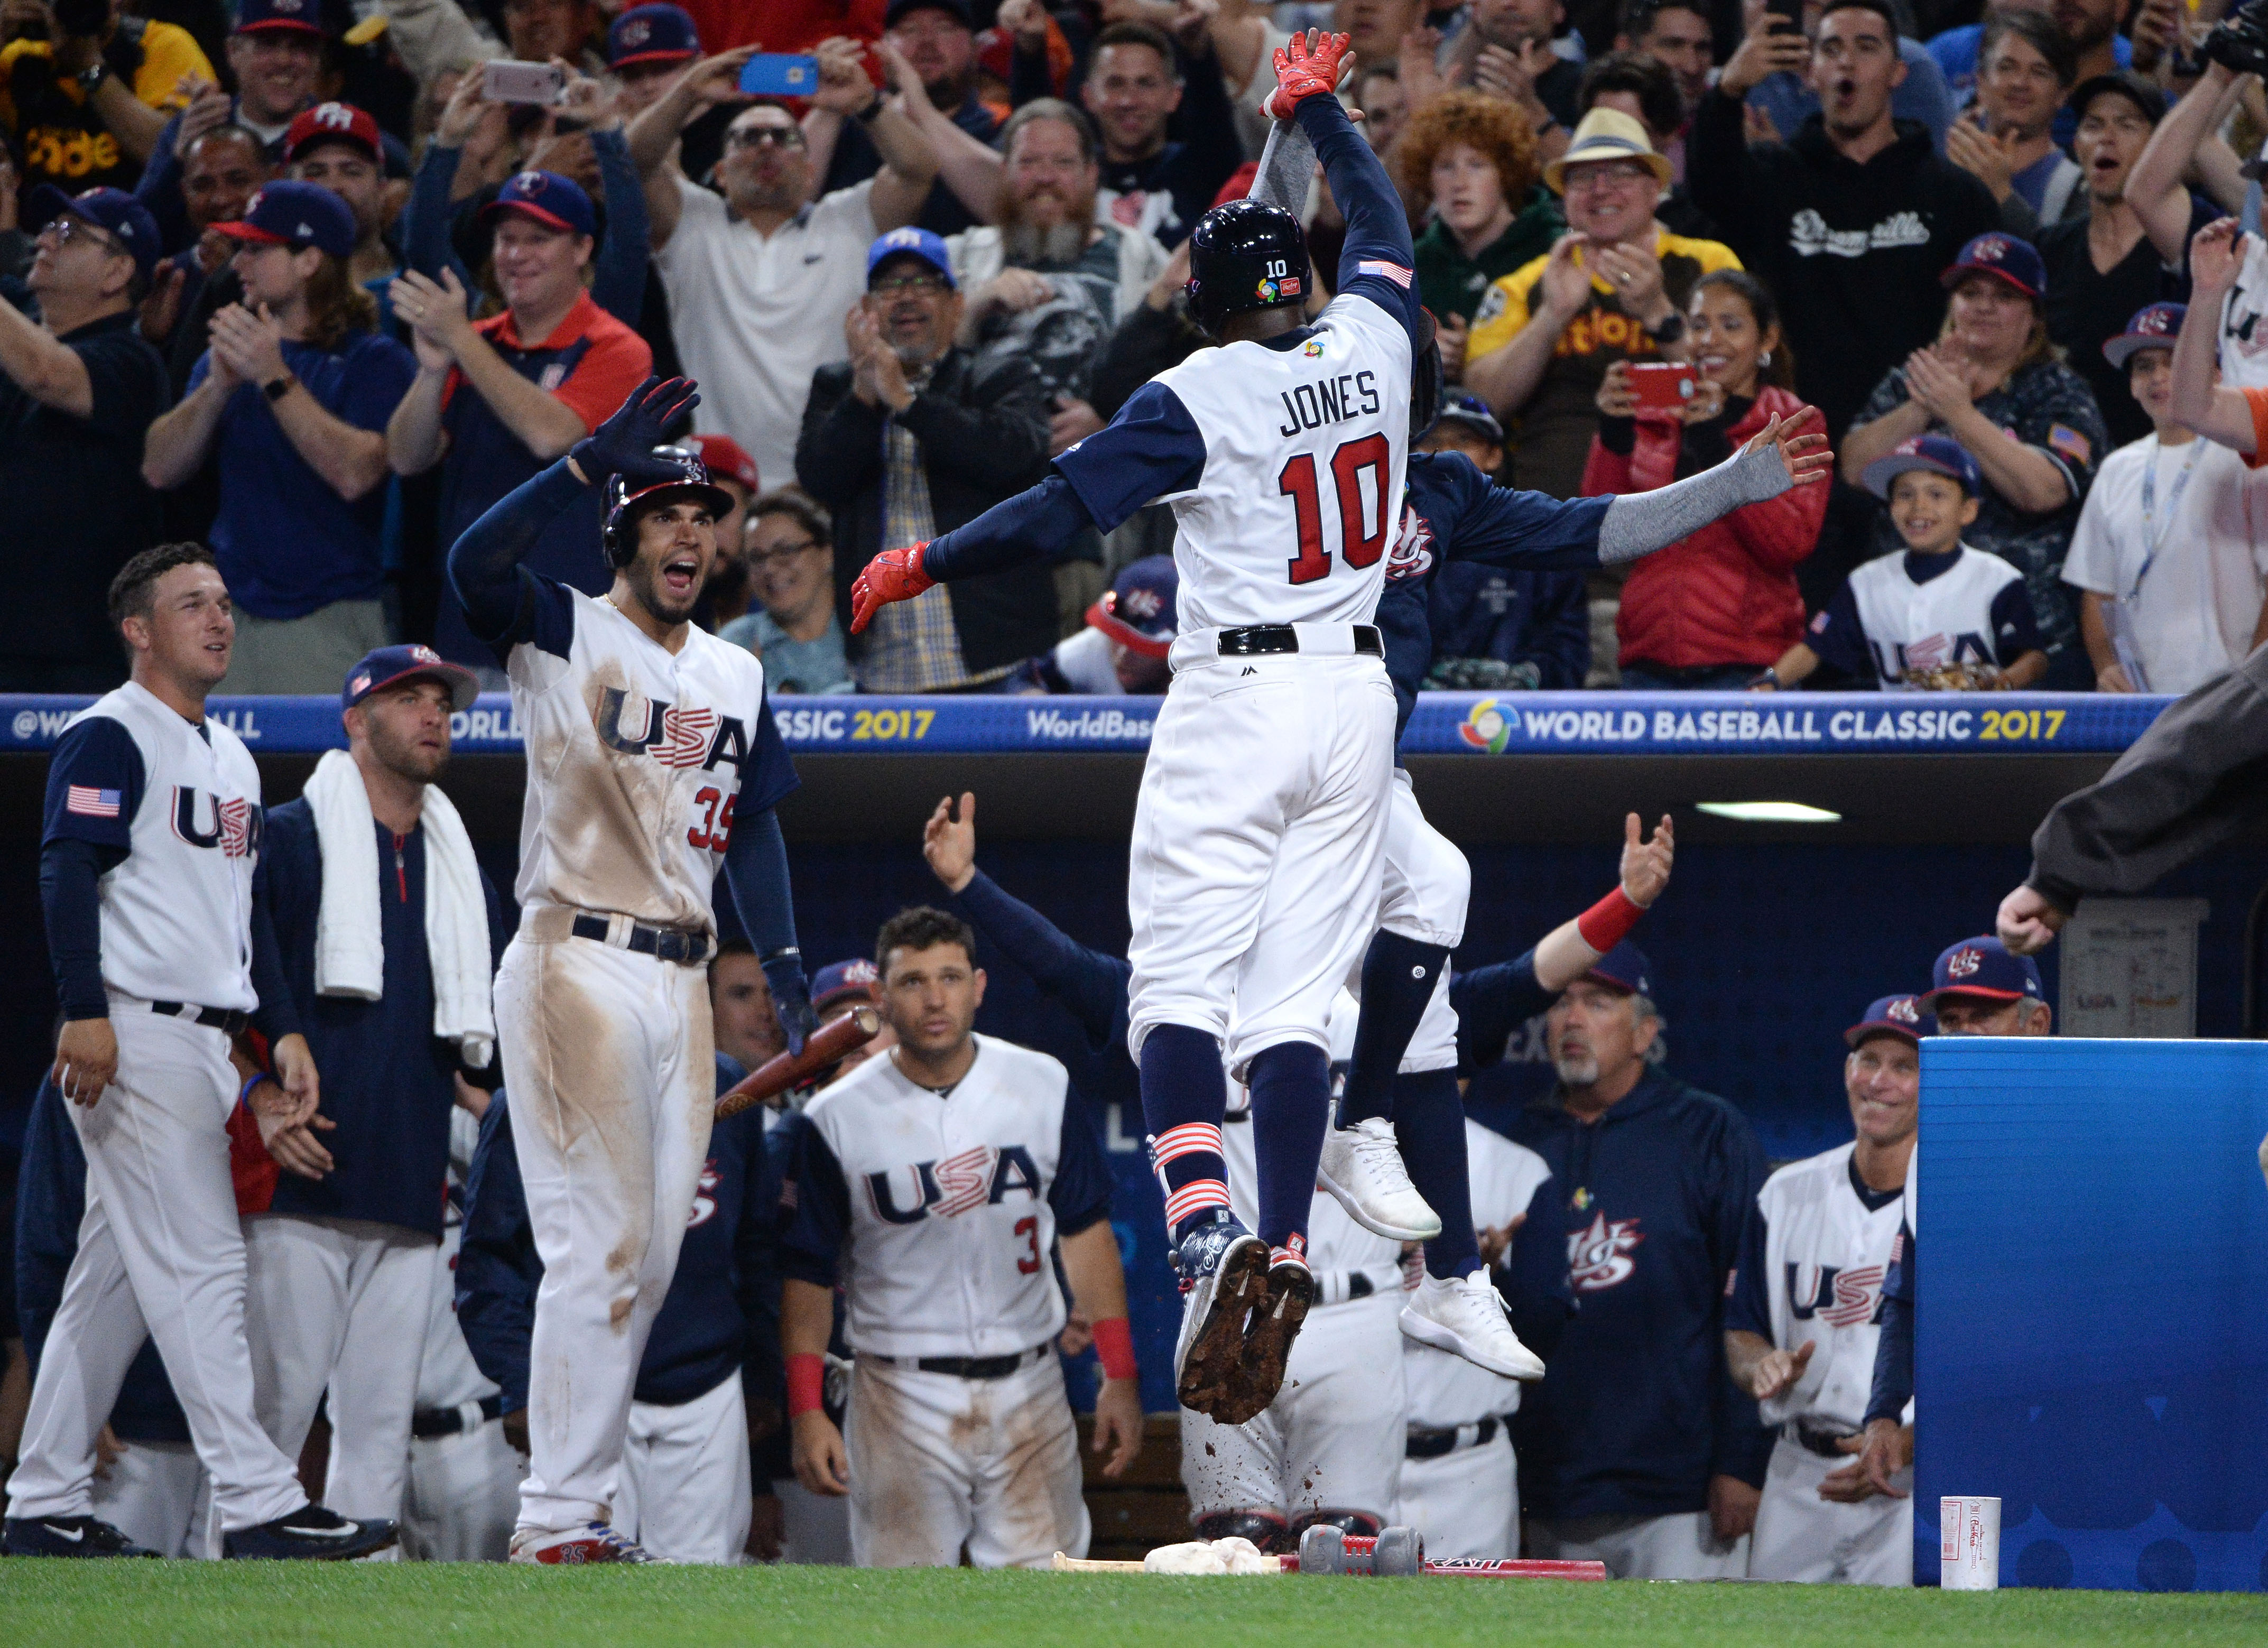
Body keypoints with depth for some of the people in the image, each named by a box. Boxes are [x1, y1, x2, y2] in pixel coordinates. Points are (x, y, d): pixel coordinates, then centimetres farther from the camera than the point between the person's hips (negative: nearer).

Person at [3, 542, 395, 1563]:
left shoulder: (231, 757, 22)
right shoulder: (110, 737, -6)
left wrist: (281, 1029, 18)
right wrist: (86, 1013, -24)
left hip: (206, 1047, 10)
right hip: (134, 1037, -10)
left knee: (117, 1279, 10)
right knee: (199, 1265, -12)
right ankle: (258, 1505, -16)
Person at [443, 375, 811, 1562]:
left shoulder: (735, 676, 17)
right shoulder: (563, 637, -3)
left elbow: (752, 830, 19)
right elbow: (475, 563, -23)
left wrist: (784, 963, 6)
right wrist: (592, 458, -26)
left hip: (680, 980, 7)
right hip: (575, 967, -7)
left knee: (650, 1259, 7)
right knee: (597, 1248, -12)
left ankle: (571, 1499, 13)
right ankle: (558, 1521, -11)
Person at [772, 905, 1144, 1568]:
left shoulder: (1045, 1089, 4)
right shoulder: (834, 1121, -3)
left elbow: (1085, 1233, 10)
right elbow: (807, 1274, 1)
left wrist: (1119, 1376, 4)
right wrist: (806, 1412, -6)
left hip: (1029, 1386, 2)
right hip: (902, 1398, -2)